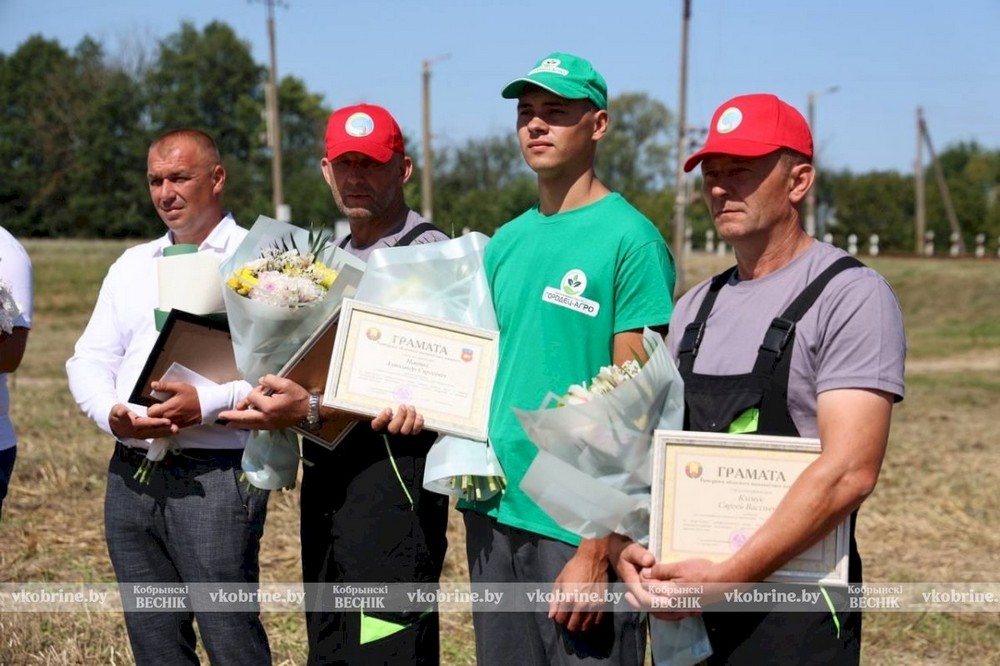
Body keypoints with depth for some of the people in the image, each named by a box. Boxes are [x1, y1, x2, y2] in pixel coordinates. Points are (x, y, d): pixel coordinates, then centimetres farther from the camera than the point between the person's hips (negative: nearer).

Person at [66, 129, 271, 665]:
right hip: (131, 474, 6)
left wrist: (206, 404, -24)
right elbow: (90, 358, 14)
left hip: (214, 475, -6)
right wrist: (111, 414, -7)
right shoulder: (132, 265, 19)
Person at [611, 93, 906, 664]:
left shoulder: (850, 295, -10)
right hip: (683, 594, 6)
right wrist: (622, 543, -6)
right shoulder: (696, 306, 11)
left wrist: (729, 576, -23)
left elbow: (849, 472, -19)